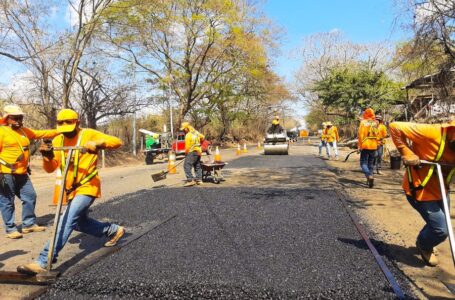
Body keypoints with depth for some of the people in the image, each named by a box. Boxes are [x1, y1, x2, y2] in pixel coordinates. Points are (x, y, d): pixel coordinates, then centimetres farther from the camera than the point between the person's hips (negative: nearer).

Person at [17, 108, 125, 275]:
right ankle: (114, 230, 38)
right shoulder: (58, 140, 6)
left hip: (87, 187, -8)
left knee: (67, 221, -19)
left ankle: (43, 262, -15)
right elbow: (50, 168, 3)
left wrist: (98, 144, -37)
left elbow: (116, 142, -20)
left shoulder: (89, 134, -10)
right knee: (79, 222, 20)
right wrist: (47, 155, -17)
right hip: (72, 189, 8)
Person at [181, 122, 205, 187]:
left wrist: (186, 153, 1)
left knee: (187, 165, -11)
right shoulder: (196, 132, 10)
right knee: (197, 166, 16)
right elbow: (202, 137, 26)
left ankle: (190, 180, -18)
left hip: (192, 152, -9)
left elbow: (187, 147, -14)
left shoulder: (188, 135, -14)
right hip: (199, 151, 9)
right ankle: (199, 179, 19)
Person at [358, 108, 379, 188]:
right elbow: (378, 135, 5)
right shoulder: (376, 123, 6)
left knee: (363, 163, 0)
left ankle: (369, 176, -23)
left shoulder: (363, 122, -7)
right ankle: (369, 180, 18)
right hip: (373, 146, 4)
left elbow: (360, 134, -12)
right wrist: (377, 145, 15)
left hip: (365, 146, -4)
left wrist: (359, 145, -7)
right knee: (370, 163, 15)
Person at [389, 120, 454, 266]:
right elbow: (395, 127, -28)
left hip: (439, 191, 8)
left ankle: (424, 243, 53)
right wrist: (407, 153, -30)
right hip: (419, 190, -7)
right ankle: (424, 245, 26)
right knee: (441, 229, -7)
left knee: (438, 223, 24)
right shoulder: (432, 133, -28)